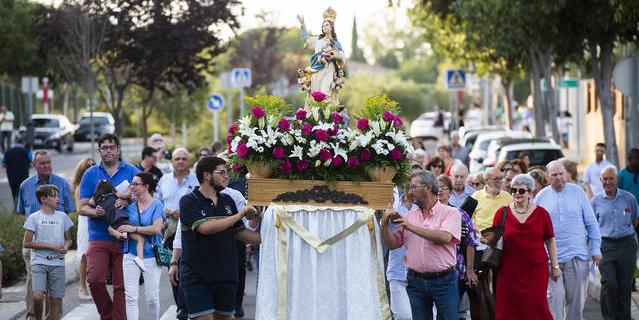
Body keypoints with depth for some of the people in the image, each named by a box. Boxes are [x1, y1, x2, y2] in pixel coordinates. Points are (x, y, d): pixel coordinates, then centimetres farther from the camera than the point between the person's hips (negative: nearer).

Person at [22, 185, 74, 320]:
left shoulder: (62, 216, 10)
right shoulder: (34, 218, 0)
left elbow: (68, 239, 20)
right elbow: (26, 243, -4)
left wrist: (66, 246, -5)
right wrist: (50, 246, -10)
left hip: (57, 264, 3)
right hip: (39, 262, -3)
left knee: (55, 300, 0)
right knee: (37, 296, -18)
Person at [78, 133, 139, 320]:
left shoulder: (132, 172, 7)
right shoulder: (90, 174, 10)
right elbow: (82, 207, 6)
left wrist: (127, 202, -17)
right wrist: (95, 212, -16)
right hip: (98, 237, 1)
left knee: (121, 285, -1)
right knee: (94, 279, -11)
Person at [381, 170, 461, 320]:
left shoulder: (450, 213, -3)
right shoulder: (410, 215, 10)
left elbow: (444, 237, -21)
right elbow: (392, 243, 11)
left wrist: (411, 227, -18)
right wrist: (385, 224, -7)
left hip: (443, 280, -4)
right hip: (416, 281, 4)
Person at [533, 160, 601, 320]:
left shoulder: (578, 192, 3)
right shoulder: (541, 197, 5)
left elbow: (591, 223, 7)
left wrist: (596, 248, 3)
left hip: (577, 255, 0)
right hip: (551, 257, 0)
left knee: (576, 298, 6)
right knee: (554, 297, -8)